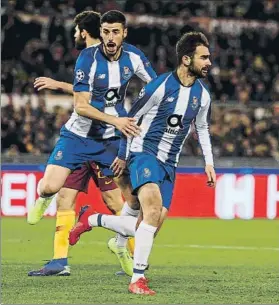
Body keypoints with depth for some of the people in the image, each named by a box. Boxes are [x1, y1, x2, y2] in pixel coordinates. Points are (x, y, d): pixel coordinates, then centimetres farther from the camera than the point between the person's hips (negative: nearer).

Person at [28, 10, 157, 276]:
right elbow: (81, 106, -22)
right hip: (79, 135, -3)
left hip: (112, 138, 3)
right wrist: (115, 120, -30)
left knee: (135, 197, -6)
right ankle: (43, 199, 24)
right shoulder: (88, 58, -20)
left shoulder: (133, 56, -7)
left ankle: (120, 245, 23)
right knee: (50, 186, -17)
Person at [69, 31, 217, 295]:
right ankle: (137, 280, -27)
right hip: (144, 152, -6)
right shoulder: (160, 86, -14)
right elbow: (132, 118, -2)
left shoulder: (202, 94, 4)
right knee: (153, 208, -30)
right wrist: (123, 155, 5)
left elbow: (202, 128, 22)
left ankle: (93, 221, 20)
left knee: (150, 229, -2)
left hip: (169, 163, 6)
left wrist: (208, 162, 14)